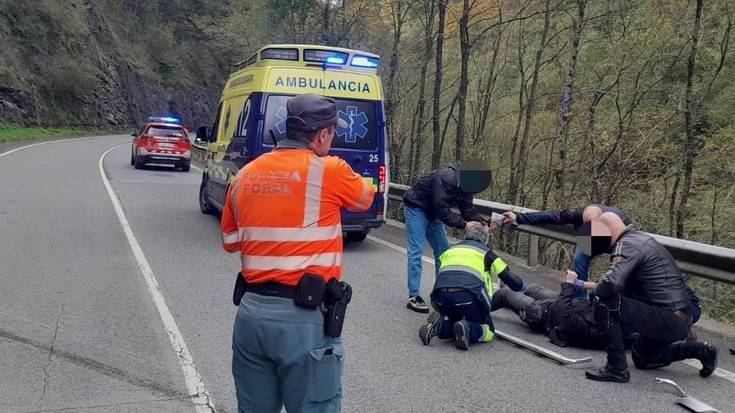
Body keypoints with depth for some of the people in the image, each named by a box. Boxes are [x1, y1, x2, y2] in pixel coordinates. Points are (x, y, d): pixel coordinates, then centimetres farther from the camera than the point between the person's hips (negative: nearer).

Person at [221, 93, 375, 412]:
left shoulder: (245, 175, 7)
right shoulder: (330, 171, -8)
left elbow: (230, 242, 18)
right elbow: (365, 199, 13)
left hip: (251, 312, 6)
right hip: (303, 318, -5)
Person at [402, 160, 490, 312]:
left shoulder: (464, 184, -7)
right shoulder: (445, 178, -34)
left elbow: (468, 209, -4)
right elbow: (442, 210, -34)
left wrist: (481, 223, -21)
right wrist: (463, 224, -35)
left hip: (433, 212, 9)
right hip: (416, 209, -9)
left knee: (443, 250, 7)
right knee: (416, 252, -12)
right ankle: (413, 297, -9)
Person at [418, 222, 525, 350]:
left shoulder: (450, 250, 30)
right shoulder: (485, 252, 20)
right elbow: (515, 283, 18)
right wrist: (520, 285, 41)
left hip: (440, 297, 4)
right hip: (468, 296, -3)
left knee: (455, 321, 29)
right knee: (488, 331, 16)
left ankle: (440, 326, -2)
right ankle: (467, 329, -15)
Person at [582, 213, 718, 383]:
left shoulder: (627, 245, -16)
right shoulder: (641, 238, 15)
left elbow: (612, 283, -32)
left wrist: (595, 290, -11)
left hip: (669, 319, -10)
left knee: (604, 305, -18)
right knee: (642, 360, 29)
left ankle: (617, 368, -11)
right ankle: (700, 350, 26)